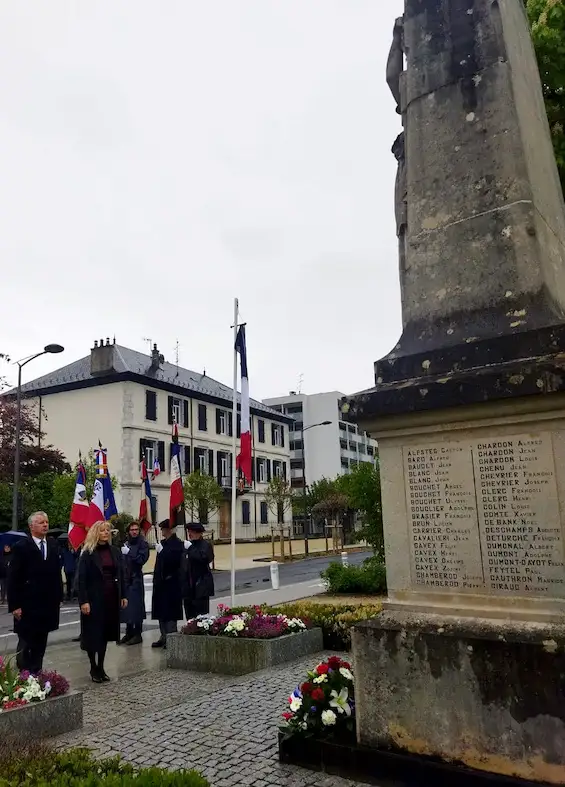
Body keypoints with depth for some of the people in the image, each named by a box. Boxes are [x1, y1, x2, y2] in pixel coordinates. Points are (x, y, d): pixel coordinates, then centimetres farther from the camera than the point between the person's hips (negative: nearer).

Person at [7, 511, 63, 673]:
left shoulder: (53, 545, 7)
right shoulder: (21, 547, -8)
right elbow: (13, 578, -9)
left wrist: (59, 597, 8)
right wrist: (15, 605, -12)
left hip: (48, 604, 5)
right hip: (27, 605, -5)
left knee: (40, 643, 11)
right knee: (25, 643, 5)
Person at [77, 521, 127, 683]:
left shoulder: (114, 551, 6)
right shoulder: (88, 553, -7)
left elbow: (121, 574, 10)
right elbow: (81, 578, -9)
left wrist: (123, 595, 7)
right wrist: (83, 601, -15)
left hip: (112, 598, 4)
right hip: (94, 599, -4)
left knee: (106, 633, 11)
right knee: (93, 633, 3)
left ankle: (101, 667, 21)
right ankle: (94, 669, 16)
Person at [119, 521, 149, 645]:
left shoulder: (143, 544, -2)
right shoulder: (126, 544, 12)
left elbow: (142, 559, -13)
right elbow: (121, 560, 18)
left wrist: (129, 552, -16)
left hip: (136, 579, -5)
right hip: (125, 579, 5)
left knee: (136, 606, -3)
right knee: (126, 606, 9)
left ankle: (137, 635, 4)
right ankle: (129, 633, 20)